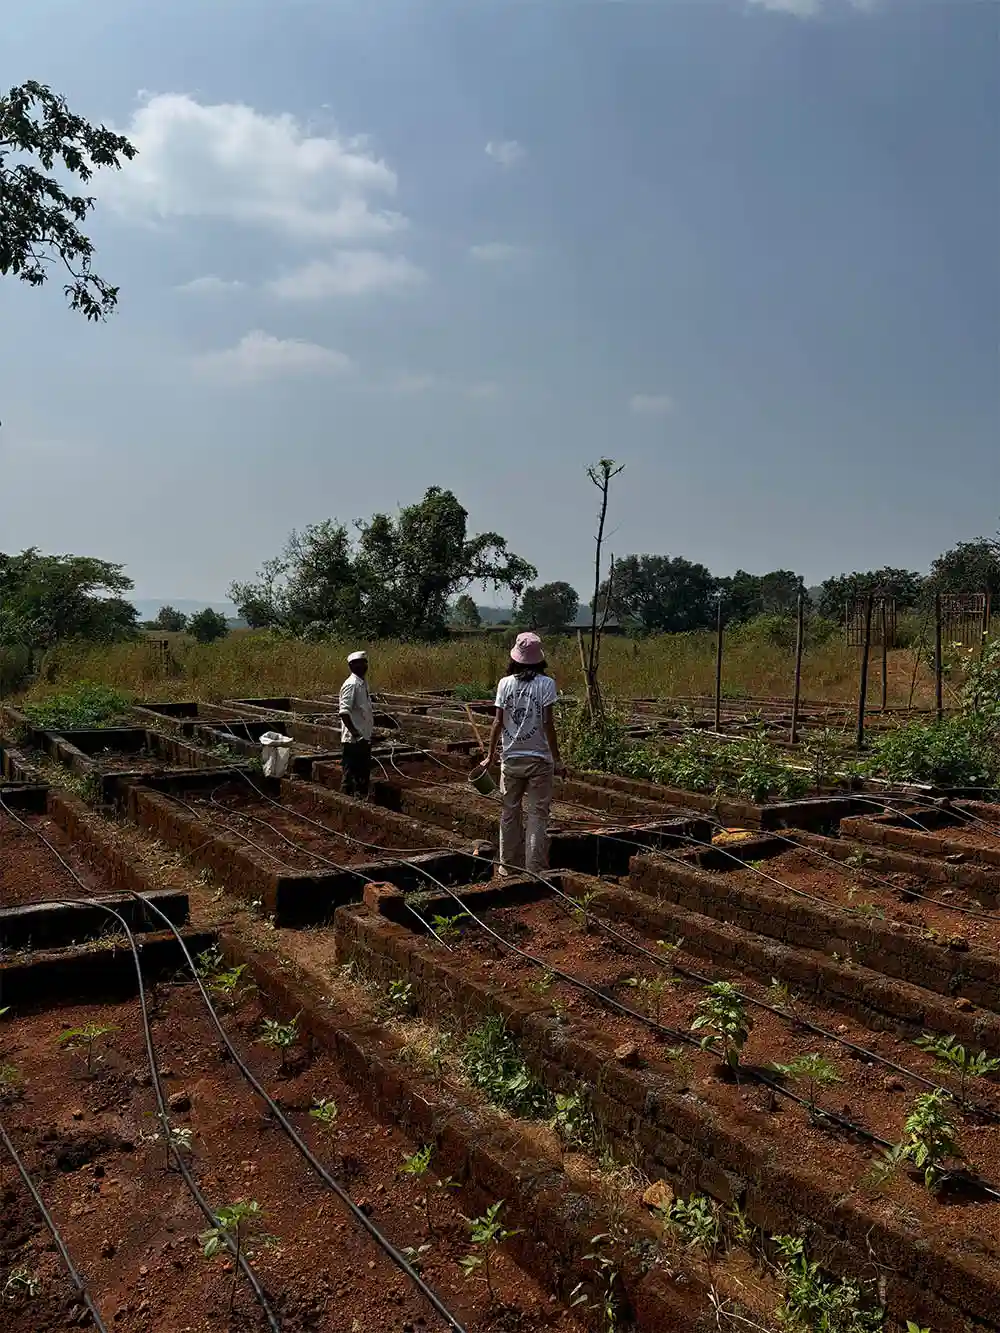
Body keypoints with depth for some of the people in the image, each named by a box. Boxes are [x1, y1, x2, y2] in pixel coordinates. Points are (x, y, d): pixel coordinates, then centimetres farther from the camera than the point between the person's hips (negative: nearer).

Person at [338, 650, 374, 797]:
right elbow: (344, 712, -23)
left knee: (364, 774, 16)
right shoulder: (351, 684, -16)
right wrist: (354, 732, -25)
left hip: (364, 738, 9)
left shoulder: (363, 683, 12)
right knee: (350, 775, -1)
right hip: (353, 740, -9)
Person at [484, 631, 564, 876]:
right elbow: (548, 723, -10)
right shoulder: (546, 684, -8)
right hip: (539, 758, -2)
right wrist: (556, 757, -2)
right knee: (537, 814, 4)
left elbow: (498, 722, -2)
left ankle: (509, 865, 23)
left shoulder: (505, 683, -2)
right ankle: (534, 868, 5)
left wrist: (491, 755, 8)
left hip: (511, 758, 2)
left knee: (510, 811, 14)